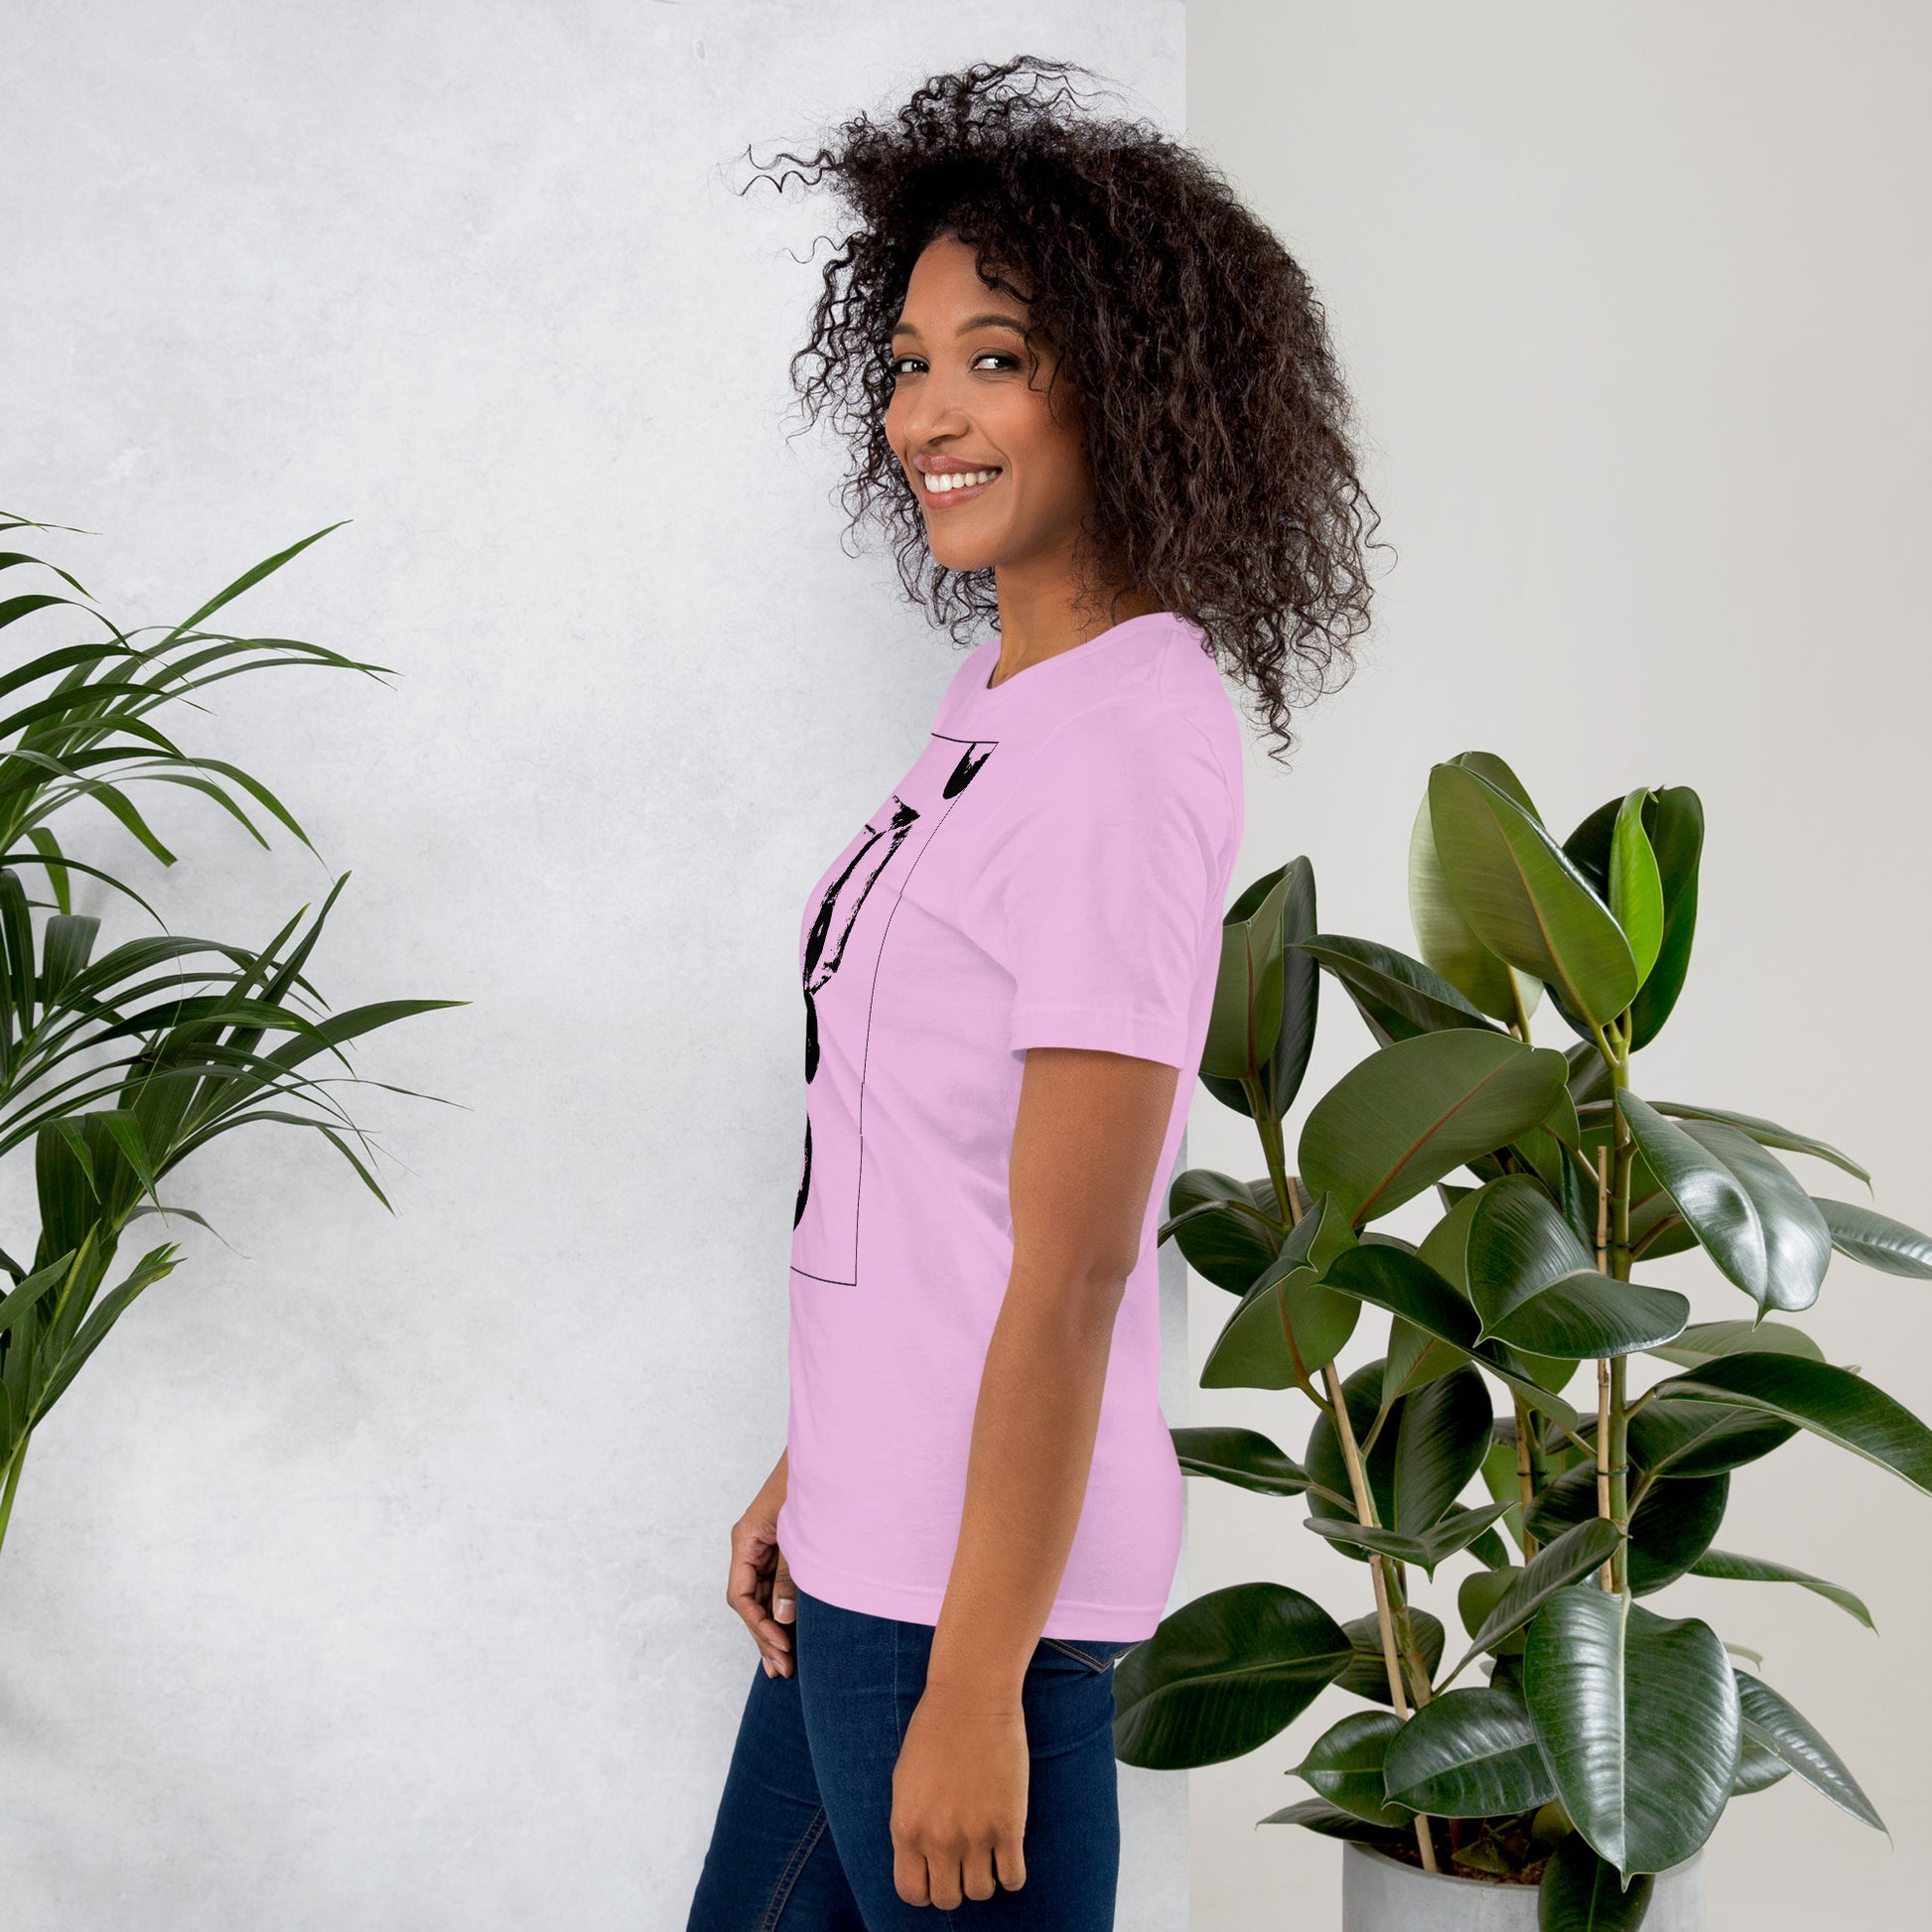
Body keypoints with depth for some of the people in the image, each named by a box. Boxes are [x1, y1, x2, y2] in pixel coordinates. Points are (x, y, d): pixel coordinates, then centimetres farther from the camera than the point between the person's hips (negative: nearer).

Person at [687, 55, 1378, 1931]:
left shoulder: (1127, 755, -20)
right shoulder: (1004, 689, 8)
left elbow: (1070, 1280, -21)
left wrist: (973, 1686, -18)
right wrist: (810, 1468, 17)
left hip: (979, 1566, -9)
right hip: (873, 1534, 9)